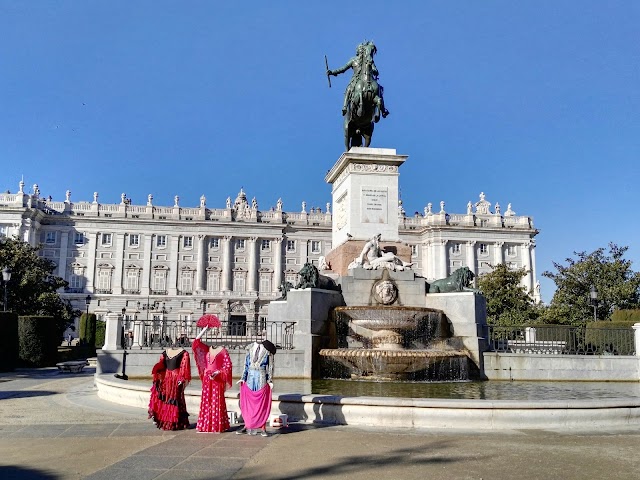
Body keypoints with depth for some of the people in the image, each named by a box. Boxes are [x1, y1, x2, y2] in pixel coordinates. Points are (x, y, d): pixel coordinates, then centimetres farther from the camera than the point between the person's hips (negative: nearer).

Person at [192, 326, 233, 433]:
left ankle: (217, 426, 0)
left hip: (217, 379, -5)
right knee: (206, 401, 6)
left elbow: (227, 365, -6)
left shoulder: (223, 350, -3)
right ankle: (206, 425, 13)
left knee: (217, 401, -4)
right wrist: (204, 330, 2)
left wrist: (218, 373, -17)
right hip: (207, 379, 5)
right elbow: (196, 341, 6)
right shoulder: (207, 349, 11)